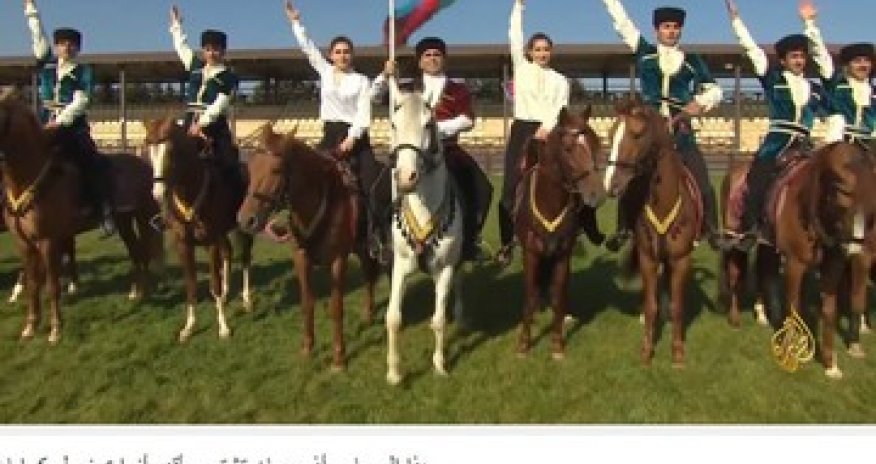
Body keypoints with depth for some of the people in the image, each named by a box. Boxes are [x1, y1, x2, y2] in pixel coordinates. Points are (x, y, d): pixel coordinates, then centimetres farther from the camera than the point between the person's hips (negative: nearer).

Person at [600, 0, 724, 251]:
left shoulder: (692, 61, 9)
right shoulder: (644, 52, 8)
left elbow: (715, 91, 11)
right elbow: (622, 21, 7)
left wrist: (701, 101, -10)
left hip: (680, 128, 0)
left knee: (703, 183, -4)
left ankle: (712, 231, 6)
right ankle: (623, 229, 11)